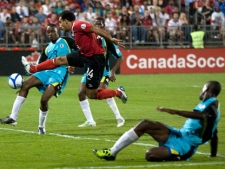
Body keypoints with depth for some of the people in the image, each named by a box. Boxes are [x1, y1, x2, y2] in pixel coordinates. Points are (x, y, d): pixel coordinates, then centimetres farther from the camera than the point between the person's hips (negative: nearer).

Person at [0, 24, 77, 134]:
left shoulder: (66, 41, 8)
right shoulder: (47, 49, 22)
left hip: (60, 73, -6)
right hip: (47, 71, 6)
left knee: (44, 100, -21)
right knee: (25, 85, -16)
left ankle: (41, 127, 2)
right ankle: (13, 117, -17)